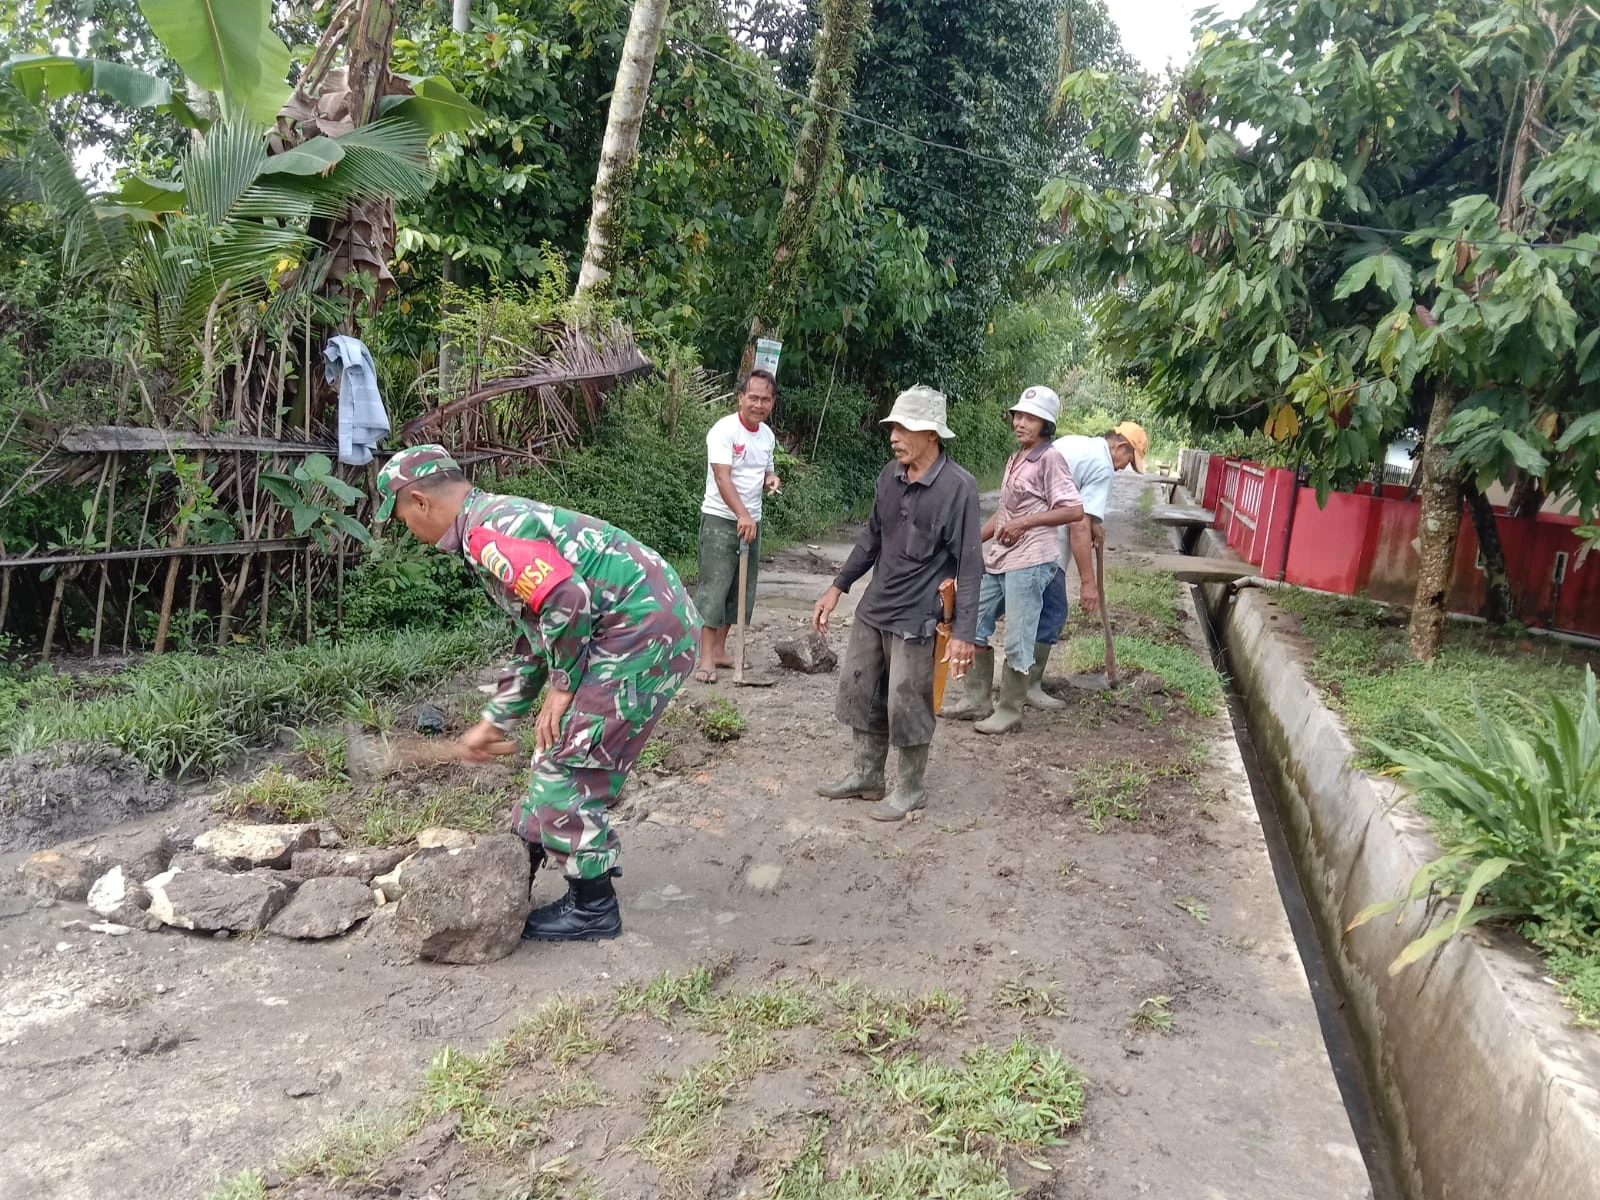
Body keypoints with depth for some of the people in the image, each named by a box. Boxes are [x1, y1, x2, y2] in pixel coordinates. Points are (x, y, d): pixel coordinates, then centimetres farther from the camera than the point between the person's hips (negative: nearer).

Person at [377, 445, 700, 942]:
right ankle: (526, 852, 38)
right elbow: (535, 643, 27)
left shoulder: (487, 531, -13)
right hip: (651, 628, 10)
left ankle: (592, 907, 12)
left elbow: (568, 601, -26)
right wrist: (494, 721, 30)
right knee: (560, 748, 22)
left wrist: (563, 685, -11)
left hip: (642, 632, -10)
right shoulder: (504, 517, 21)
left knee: (569, 761, -1)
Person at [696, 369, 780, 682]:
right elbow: (722, 477, -23)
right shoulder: (725, 430, -13)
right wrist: (742, 515, -35)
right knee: (713, 586, -8)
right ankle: (706, 659, -6)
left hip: (751, 522, 8)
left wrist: (772, 480, -2)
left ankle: (720, 650, 21)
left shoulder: (767, 435, 10)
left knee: (741, 590, 11)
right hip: (721, 519, -8)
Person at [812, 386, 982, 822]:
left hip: (915, 618, -7)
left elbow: (969, 565, -16)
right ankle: (866, 776, 34)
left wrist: (964, 632, -20)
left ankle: (910, 789, 24)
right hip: (873, 609, 7)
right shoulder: (890, 475, 3)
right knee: (859, 694, 15)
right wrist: (837, 588, 14)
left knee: (906, 708, 3)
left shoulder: (958, 487, -16)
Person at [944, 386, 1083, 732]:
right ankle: (976, 701, 25)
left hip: (1028, 562, -9)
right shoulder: (1015, 458, 14)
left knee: (1017, 641, -2)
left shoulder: (1049, 460, -10)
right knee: (974, 625, 13)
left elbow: (1075, 510, -15)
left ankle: (1009, 712, 11)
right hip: (997, 558, 9)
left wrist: (1025, 522, -18)